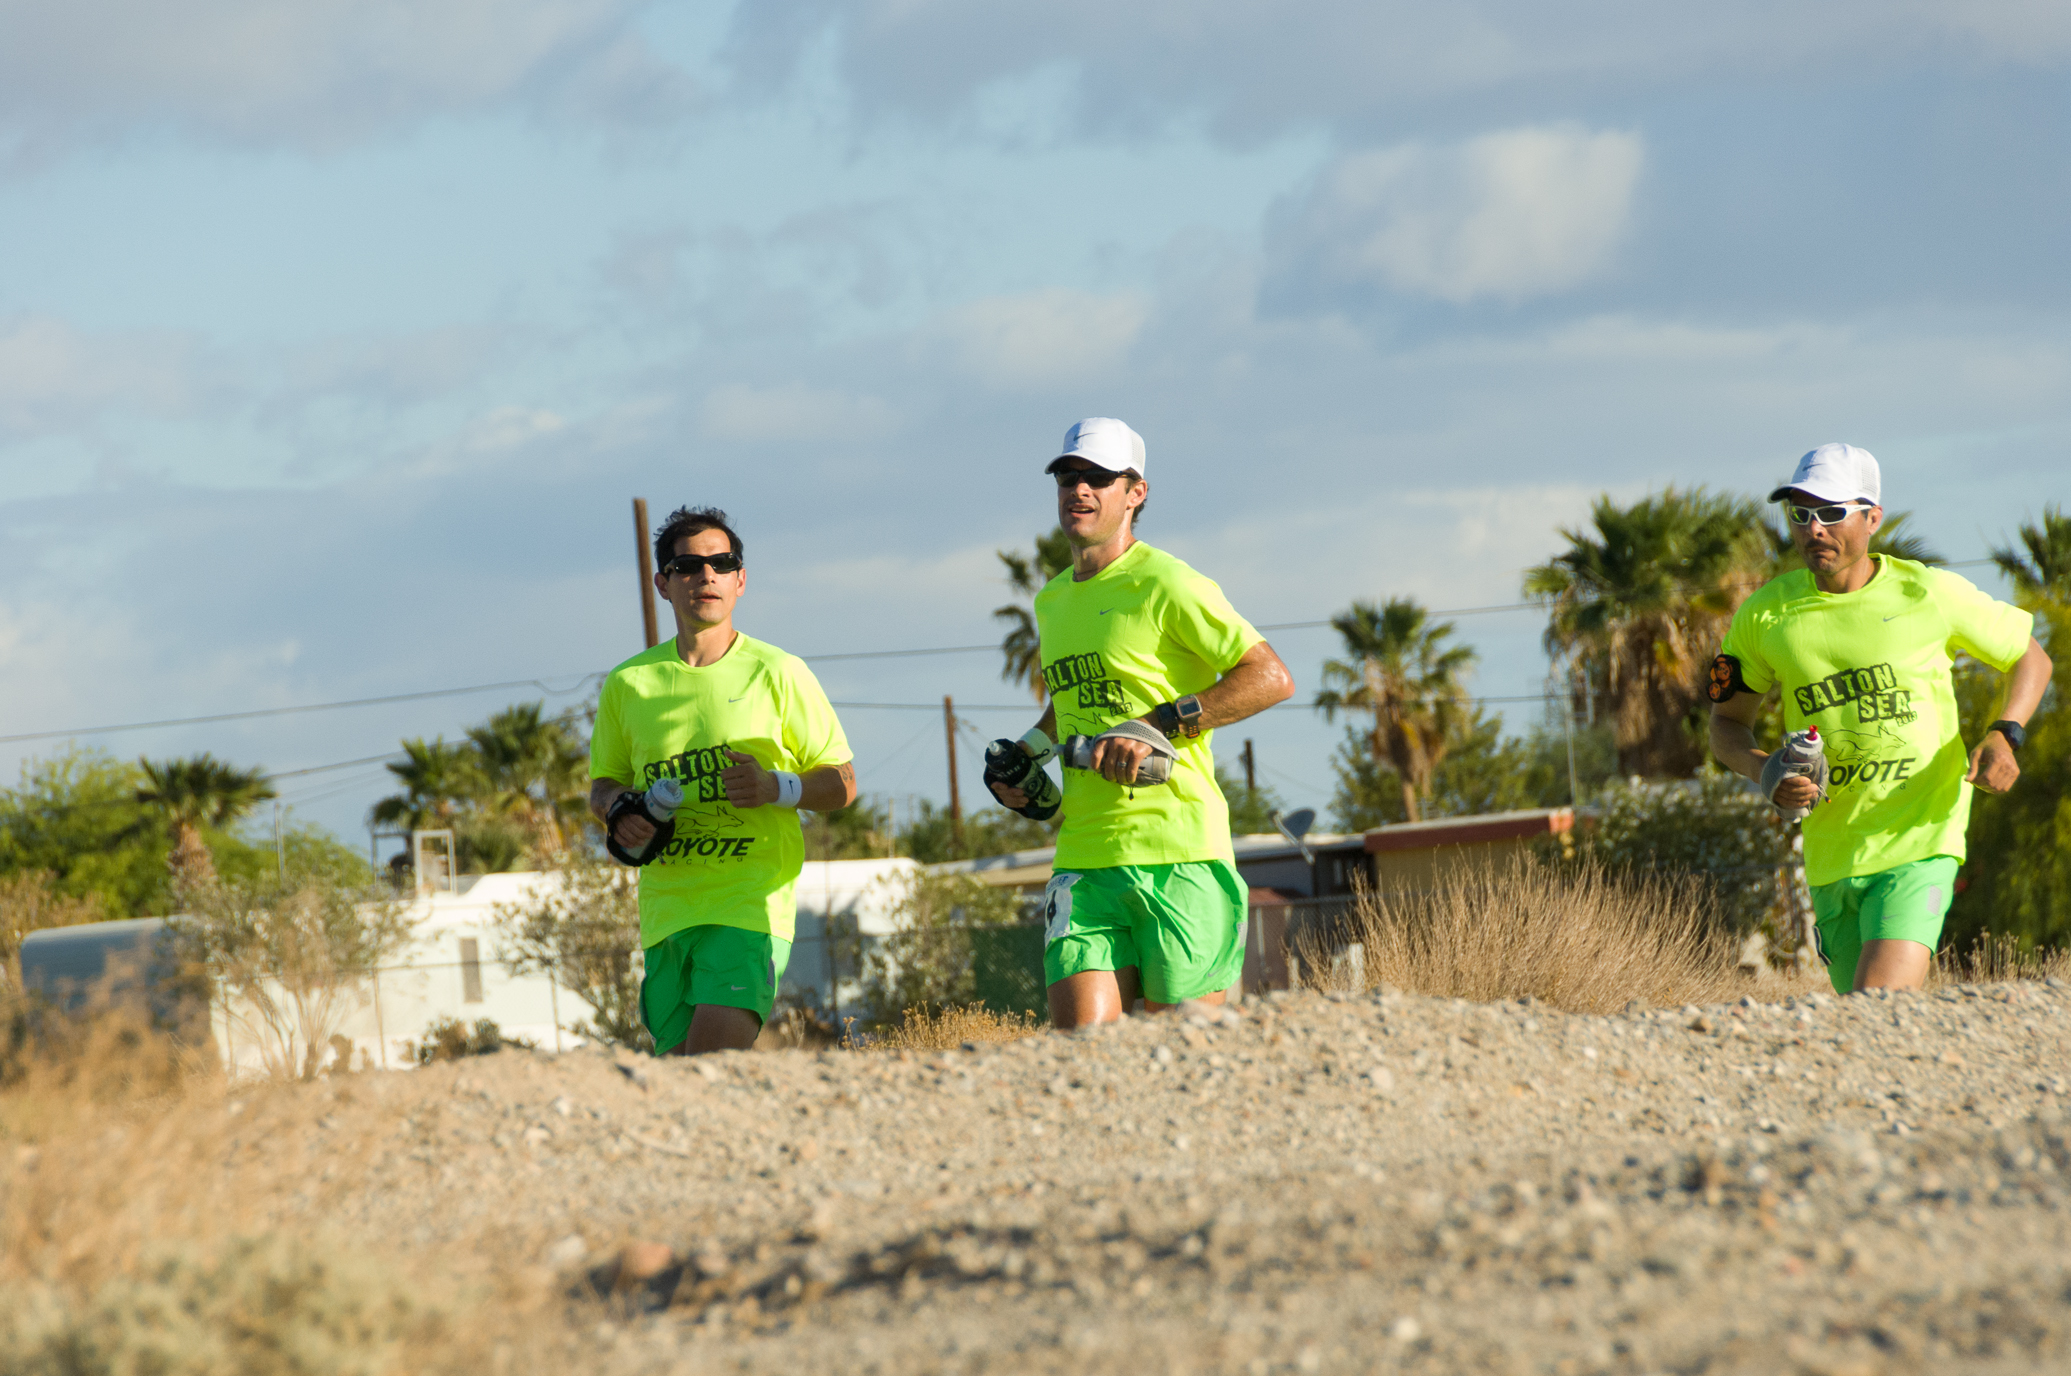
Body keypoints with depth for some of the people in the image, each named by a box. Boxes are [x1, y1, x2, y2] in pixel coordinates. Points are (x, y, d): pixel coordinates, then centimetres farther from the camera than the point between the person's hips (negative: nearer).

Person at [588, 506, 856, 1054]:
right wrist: (620, 811, -2)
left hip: (750, 902, -4)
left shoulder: (777, 674, 2)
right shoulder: (628, 684, 11)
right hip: (665, 906, 4)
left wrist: (779, 788, -14)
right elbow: (603, 785, 22)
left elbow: (842, 784, 6)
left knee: (713, 1060, -22)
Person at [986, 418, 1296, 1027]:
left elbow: (1271, 678, -12)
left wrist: (1158, 727, -17)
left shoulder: (1166, 585, -6)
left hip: (1178, 851, -6)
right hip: (1083, 857, 6)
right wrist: (1029, 749, 16)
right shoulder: (1052, 600, 18)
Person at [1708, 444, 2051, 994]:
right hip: (1830, 859, 4)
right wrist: (1765, 773, -8)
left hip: (1919, 844, -4)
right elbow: (1726, 722, 14)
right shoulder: (1765, 614, 2)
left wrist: (2003, 736, -9)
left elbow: (2030, 658, 11)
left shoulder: (1930, 593, -3)